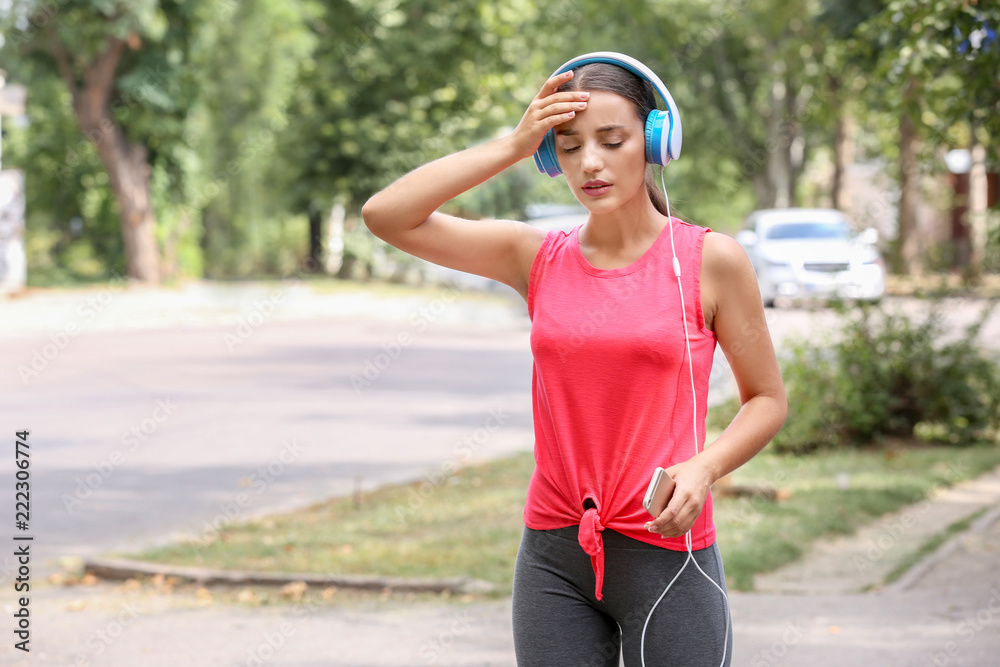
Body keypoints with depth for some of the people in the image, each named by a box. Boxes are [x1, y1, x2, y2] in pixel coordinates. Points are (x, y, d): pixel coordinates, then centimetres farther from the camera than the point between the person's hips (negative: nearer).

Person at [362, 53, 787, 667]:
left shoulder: (709, 260, -2)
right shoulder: (538, 258, 5)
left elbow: (768, 398, 5)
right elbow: (386, 215, -2)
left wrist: (704, 468, -14)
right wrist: (514, 145, -5)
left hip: (666, 553, -2)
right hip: (554, 554, 3)